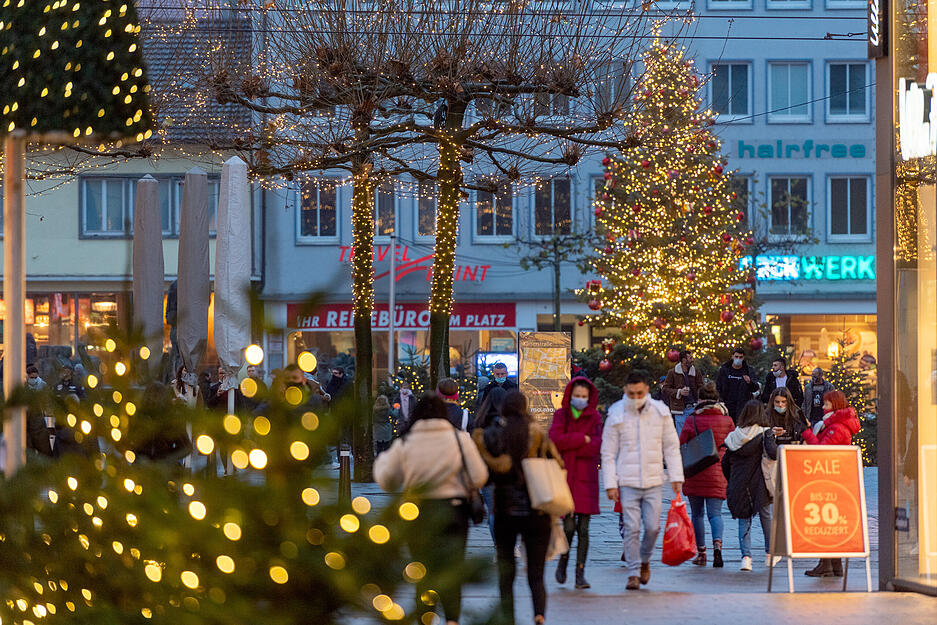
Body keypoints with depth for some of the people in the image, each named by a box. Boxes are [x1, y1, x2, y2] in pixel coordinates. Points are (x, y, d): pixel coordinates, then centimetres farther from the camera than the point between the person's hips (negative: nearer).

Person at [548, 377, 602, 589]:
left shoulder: (595, 418, 6)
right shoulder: (561, 415, 7)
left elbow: (596, 446, -9)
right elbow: (555, 440, -10)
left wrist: (569, 445, -12)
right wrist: (582, 439, -13)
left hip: (586, 477, 0)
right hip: (565, 476, 0)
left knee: (583, 528, -3)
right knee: (569, 526, -7)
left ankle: (580, 573, 1)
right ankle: (563, 561, 19)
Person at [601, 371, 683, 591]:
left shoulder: (660, 413, 3)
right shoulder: (616, 416, -2)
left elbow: (671, 447, 9)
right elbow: (608, 453, 1)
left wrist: (676, 477, 3)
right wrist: (610, 484, -5)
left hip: (653, 482, 1)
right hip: (627, 482, -1)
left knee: (653, 526, -2)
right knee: (631, 527, -5)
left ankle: (645, 560, 24)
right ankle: (633, 573, 2)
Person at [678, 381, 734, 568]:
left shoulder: (691, 420, -3)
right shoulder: (727, 421, 2)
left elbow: (681, 445, -3)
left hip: (695, 474, -1)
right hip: (717, 474, 1)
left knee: (697, 513, 12)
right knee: (715, 512, -1)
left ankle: (701, 552, 12)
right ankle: (717, 543, -28)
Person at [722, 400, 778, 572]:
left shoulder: (734, 436, 4)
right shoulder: (765, 434, -7)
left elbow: (725, 462, 8)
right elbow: (773, 454, -23)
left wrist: (731, 482, 18)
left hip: (738, 485, 2)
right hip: (759, 485, -2)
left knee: (744, 519, 9)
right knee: (766, 515, 17)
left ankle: (746, 556, -6)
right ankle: (770, 554, 28)